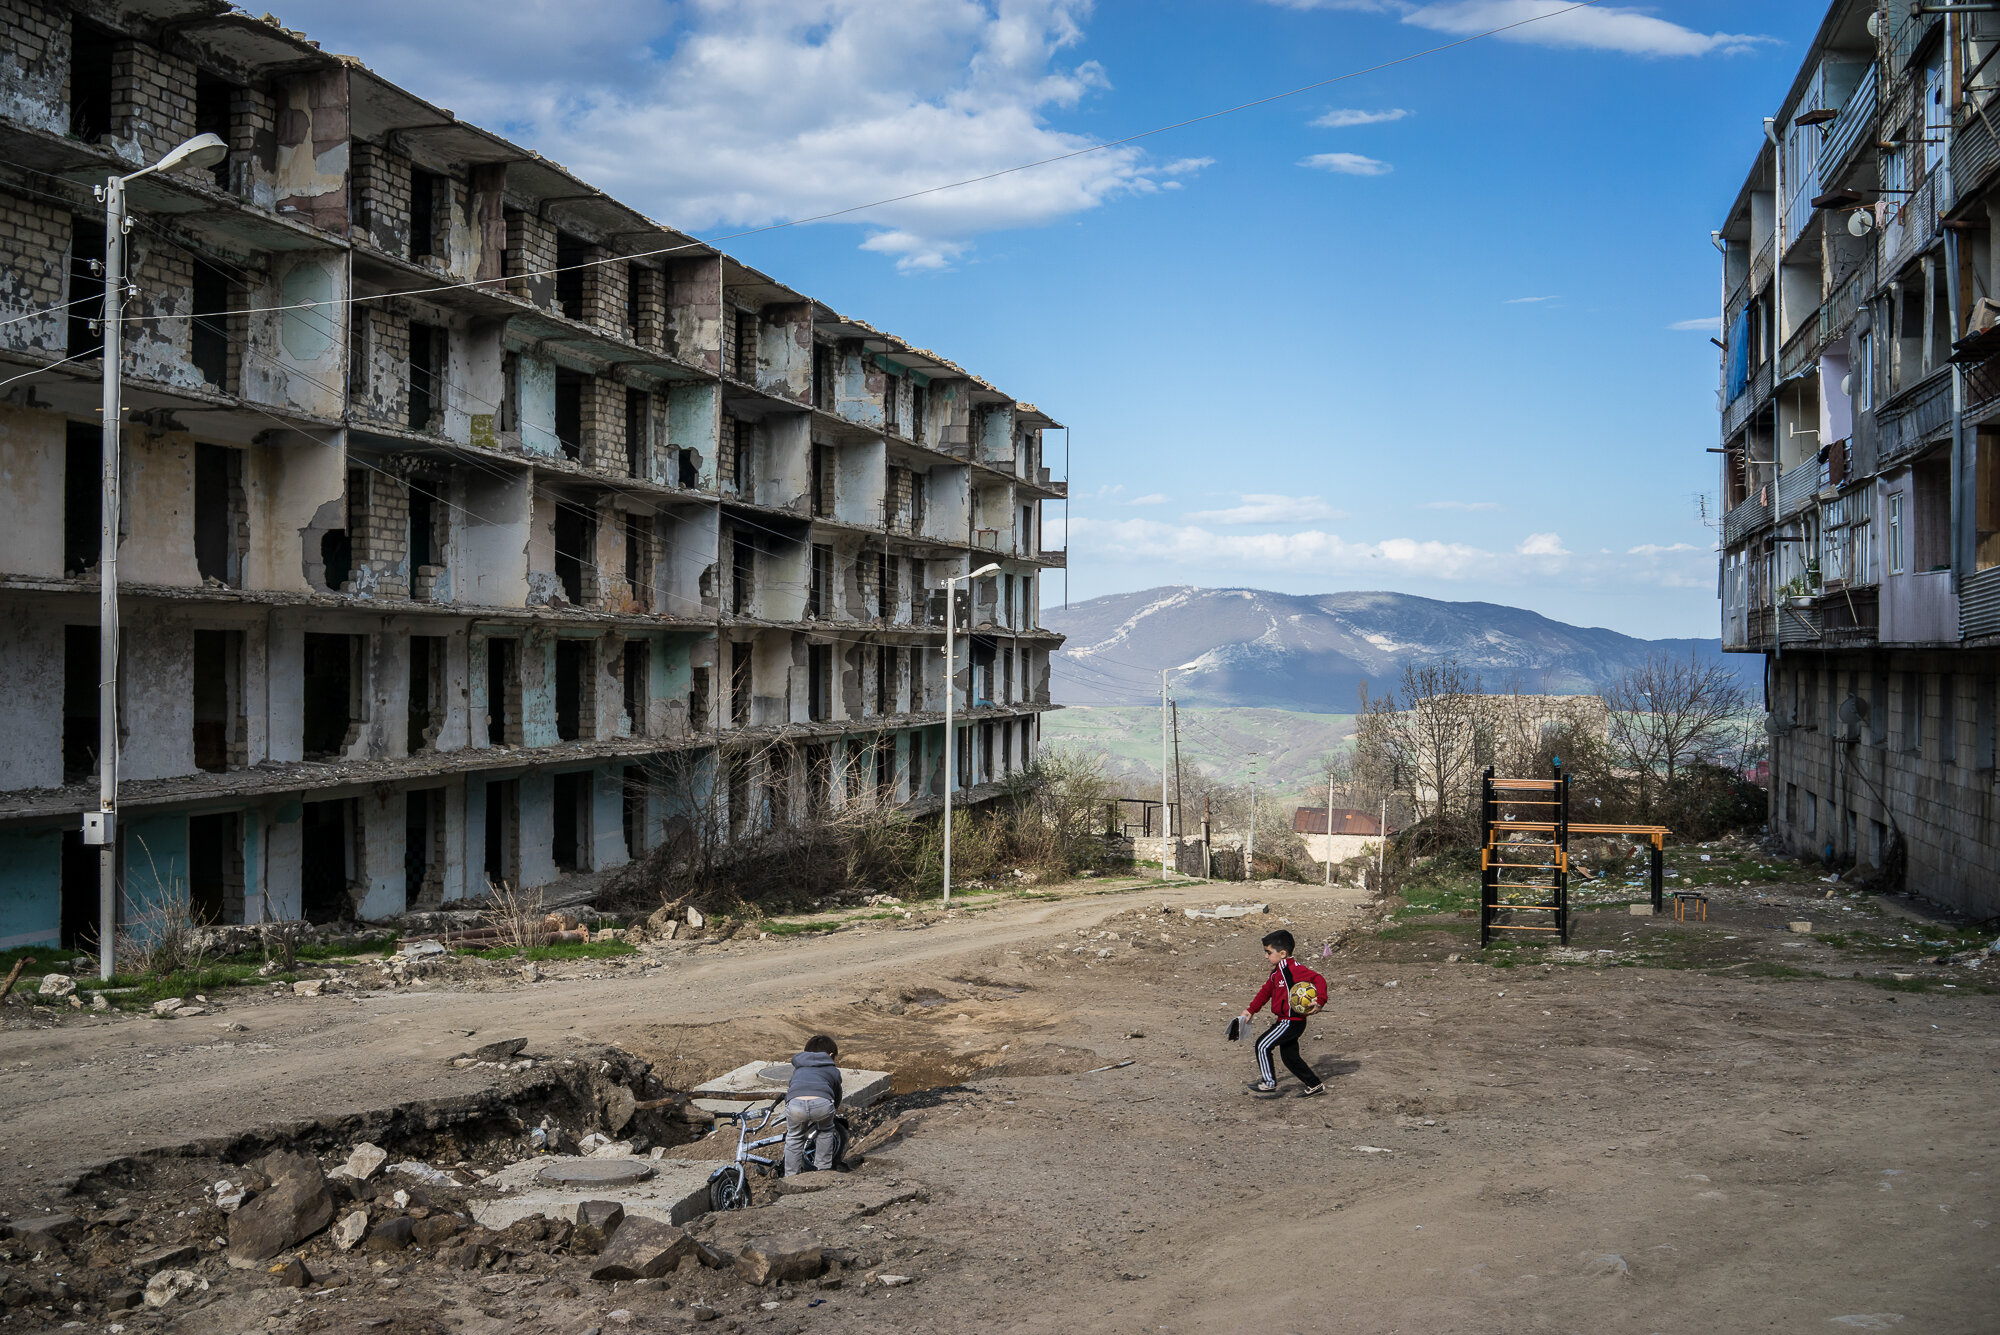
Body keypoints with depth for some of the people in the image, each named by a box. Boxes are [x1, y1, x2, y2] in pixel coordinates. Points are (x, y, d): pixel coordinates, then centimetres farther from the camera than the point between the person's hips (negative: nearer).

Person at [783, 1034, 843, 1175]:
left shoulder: (798, 1064, 40)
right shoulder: (834, 1071, 35)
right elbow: (837, 1101, 45)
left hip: (795, 1103, 1)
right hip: (822, 1103, -1)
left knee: (794, 1137, 28)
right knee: (825, 1131, 32)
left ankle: (791, 1177, 28)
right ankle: (823, 1169, 35)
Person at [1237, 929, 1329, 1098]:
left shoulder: (1293, 968, -18)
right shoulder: (1277, 971, 14)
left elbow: (1319, 980, -23)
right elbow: (1266, 990, 25)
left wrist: (1319, 1002, -32)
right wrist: (1251, 1010, 24)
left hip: (1292, 1021, -10)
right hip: (1286, 1021, 10)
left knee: (1263, 1045, -8)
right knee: (1290, 1057, 16)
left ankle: (1269, 1083, 0)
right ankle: (1315, 1085, 25)